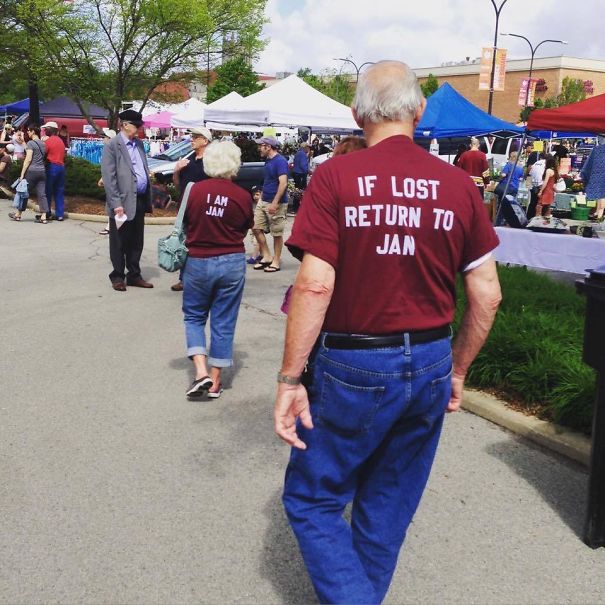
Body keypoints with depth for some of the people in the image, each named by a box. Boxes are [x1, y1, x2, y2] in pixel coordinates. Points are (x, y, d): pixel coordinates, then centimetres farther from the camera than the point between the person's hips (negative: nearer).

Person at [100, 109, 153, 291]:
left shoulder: (139, 144, 13)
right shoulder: (112, 145, -8)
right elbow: (108, 177, -13)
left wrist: (148, 198, 10)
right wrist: (116, 204, -18)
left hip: (140, 200, 7)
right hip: (123, 201, -7)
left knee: (136, 242, 14)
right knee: (119, 243, 6)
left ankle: (134, 275, 25)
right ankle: (118, 277, 17)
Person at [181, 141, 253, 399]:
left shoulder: (196, 190, -9)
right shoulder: (243, 196, -8)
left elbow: (185, 222, 1)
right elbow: (244, 230, 2)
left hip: (198, 262, 0)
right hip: (232, 263, 0)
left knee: (194, 316, 17)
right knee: (223, 323, 10)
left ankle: (201, 371, 0)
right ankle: (215, 382, 16)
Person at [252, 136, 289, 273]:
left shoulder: (280, 161, -16)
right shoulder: (268, 160, 11)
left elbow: (283, 183, -24)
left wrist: (275, 203, -27)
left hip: (276, 203, -9)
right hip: (263, 201, 9)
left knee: (277, 233, 2)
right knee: (257, 228, 7)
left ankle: (276, 261, 13)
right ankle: (266, 257, 17)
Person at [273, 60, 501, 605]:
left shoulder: (335, 177, -11)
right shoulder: (459, 184, 0)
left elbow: (314, 286, -18)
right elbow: (487, 294, 2)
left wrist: (290, 380, -10)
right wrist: (457, 370, 14)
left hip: (351, 367, -4)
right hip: (429, 366, 5)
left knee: (312, 499, 15)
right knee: (389, 509, 21)